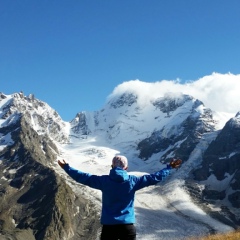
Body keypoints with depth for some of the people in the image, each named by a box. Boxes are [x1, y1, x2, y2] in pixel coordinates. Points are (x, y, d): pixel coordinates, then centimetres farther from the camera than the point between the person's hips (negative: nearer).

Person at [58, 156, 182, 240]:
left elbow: (83, 177, 1)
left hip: (108, 226, 0)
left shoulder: (104, 181, -4)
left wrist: (66, 167, 14)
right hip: (127, 226, 0)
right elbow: (154, 178, 2)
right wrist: (169, 167, 15)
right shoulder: (132, 181, -4)